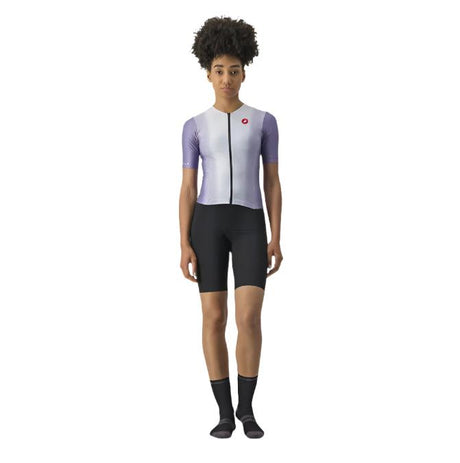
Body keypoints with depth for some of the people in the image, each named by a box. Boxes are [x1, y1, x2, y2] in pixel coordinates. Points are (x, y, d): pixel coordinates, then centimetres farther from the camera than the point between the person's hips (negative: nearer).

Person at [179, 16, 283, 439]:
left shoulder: (264, 121, 8)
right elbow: (187, 189, 5)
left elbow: (272, 183, 6)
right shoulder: (195, 127, 8)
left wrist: (276, 239, -1)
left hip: (250, 225, 0)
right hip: (208, 222, 1)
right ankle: (225, 412, 9)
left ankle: (247, 407, 5)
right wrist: (184, 246, -4)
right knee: (214, 319, -3)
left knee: (249, 318, -12)